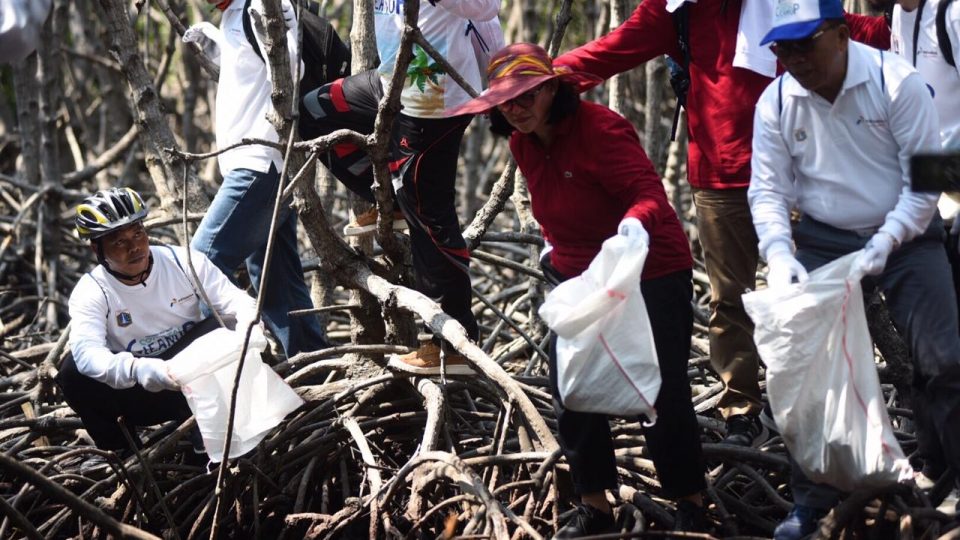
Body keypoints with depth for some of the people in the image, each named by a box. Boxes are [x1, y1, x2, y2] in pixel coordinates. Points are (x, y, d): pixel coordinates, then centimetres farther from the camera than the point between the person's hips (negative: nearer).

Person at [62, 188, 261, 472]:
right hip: (136, 392, -1)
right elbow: (87, 352, -33)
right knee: (73, 370, -26)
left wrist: (250, 331, -40)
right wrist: (138, 370, -53)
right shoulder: (91, 291, -16)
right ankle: (119, 449, -2)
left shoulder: (184, 262, -10)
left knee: (213, 330, -27)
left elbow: (237, 300, -15)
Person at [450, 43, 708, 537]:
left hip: (651, 275, -7)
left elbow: (648, 191, -33)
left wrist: (638, 220, -52)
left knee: (664, 395, -2)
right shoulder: (522, 144, 2)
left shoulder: (600, 128, -23)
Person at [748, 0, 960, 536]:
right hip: (822, 242, 3)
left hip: (905, 235, -3)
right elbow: (768, 189, -3)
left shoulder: (896, 82, -17)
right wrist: (779, 254, -20)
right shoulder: (776, 102, -7)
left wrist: (886, 242, -27)